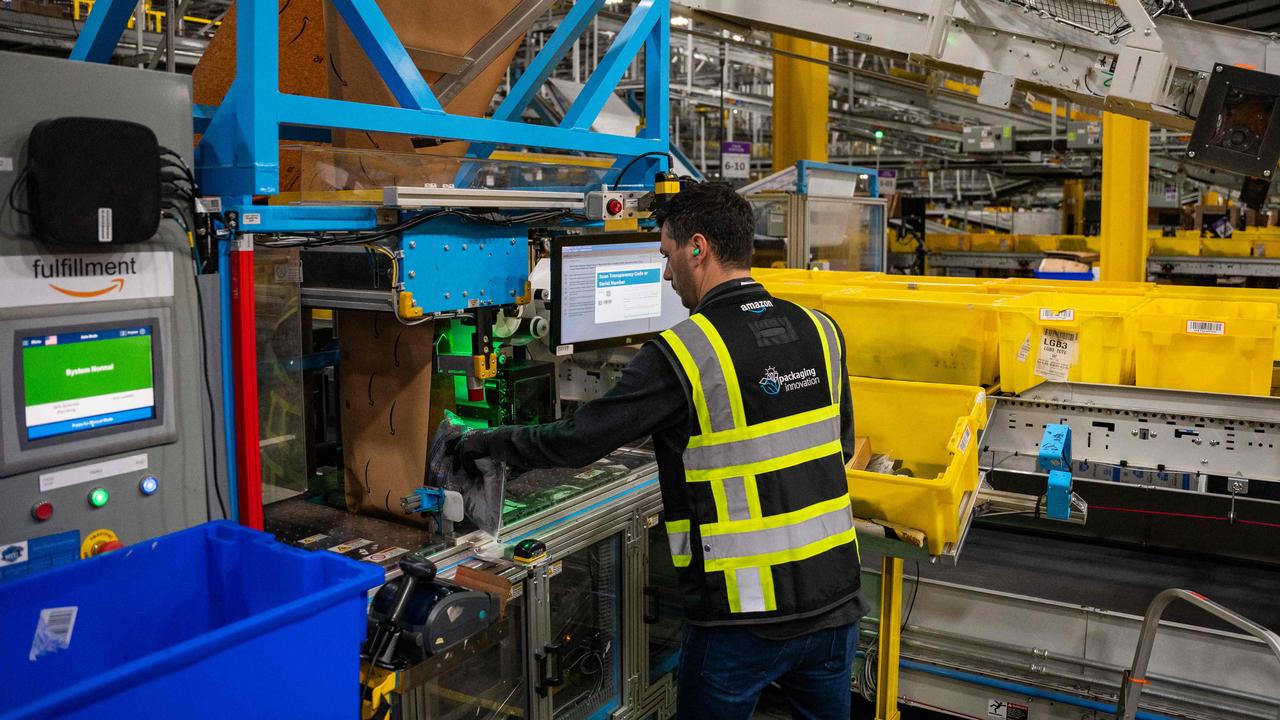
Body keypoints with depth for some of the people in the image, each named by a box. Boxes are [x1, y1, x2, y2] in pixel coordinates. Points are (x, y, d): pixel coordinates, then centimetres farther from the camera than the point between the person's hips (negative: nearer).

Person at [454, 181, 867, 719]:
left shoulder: (680, 355, -18)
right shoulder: (821, 332, 0)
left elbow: (579, 441, -10)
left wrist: (490, 443, 5)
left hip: (743, 614, -5)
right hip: (835, 599, 5)